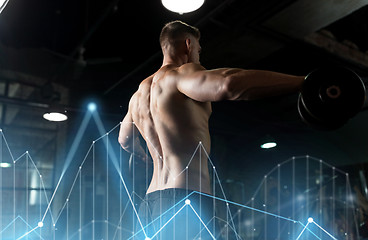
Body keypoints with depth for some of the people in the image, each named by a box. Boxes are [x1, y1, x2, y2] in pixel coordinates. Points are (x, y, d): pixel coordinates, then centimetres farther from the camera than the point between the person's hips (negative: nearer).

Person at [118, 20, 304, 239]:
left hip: (151, 201, 9)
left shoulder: (139, 95, 21)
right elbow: (228, 84, -28)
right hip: (184, 196, -9)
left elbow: (125, 139, 40)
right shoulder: (181, 74, -5)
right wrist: (303, 82, -28)